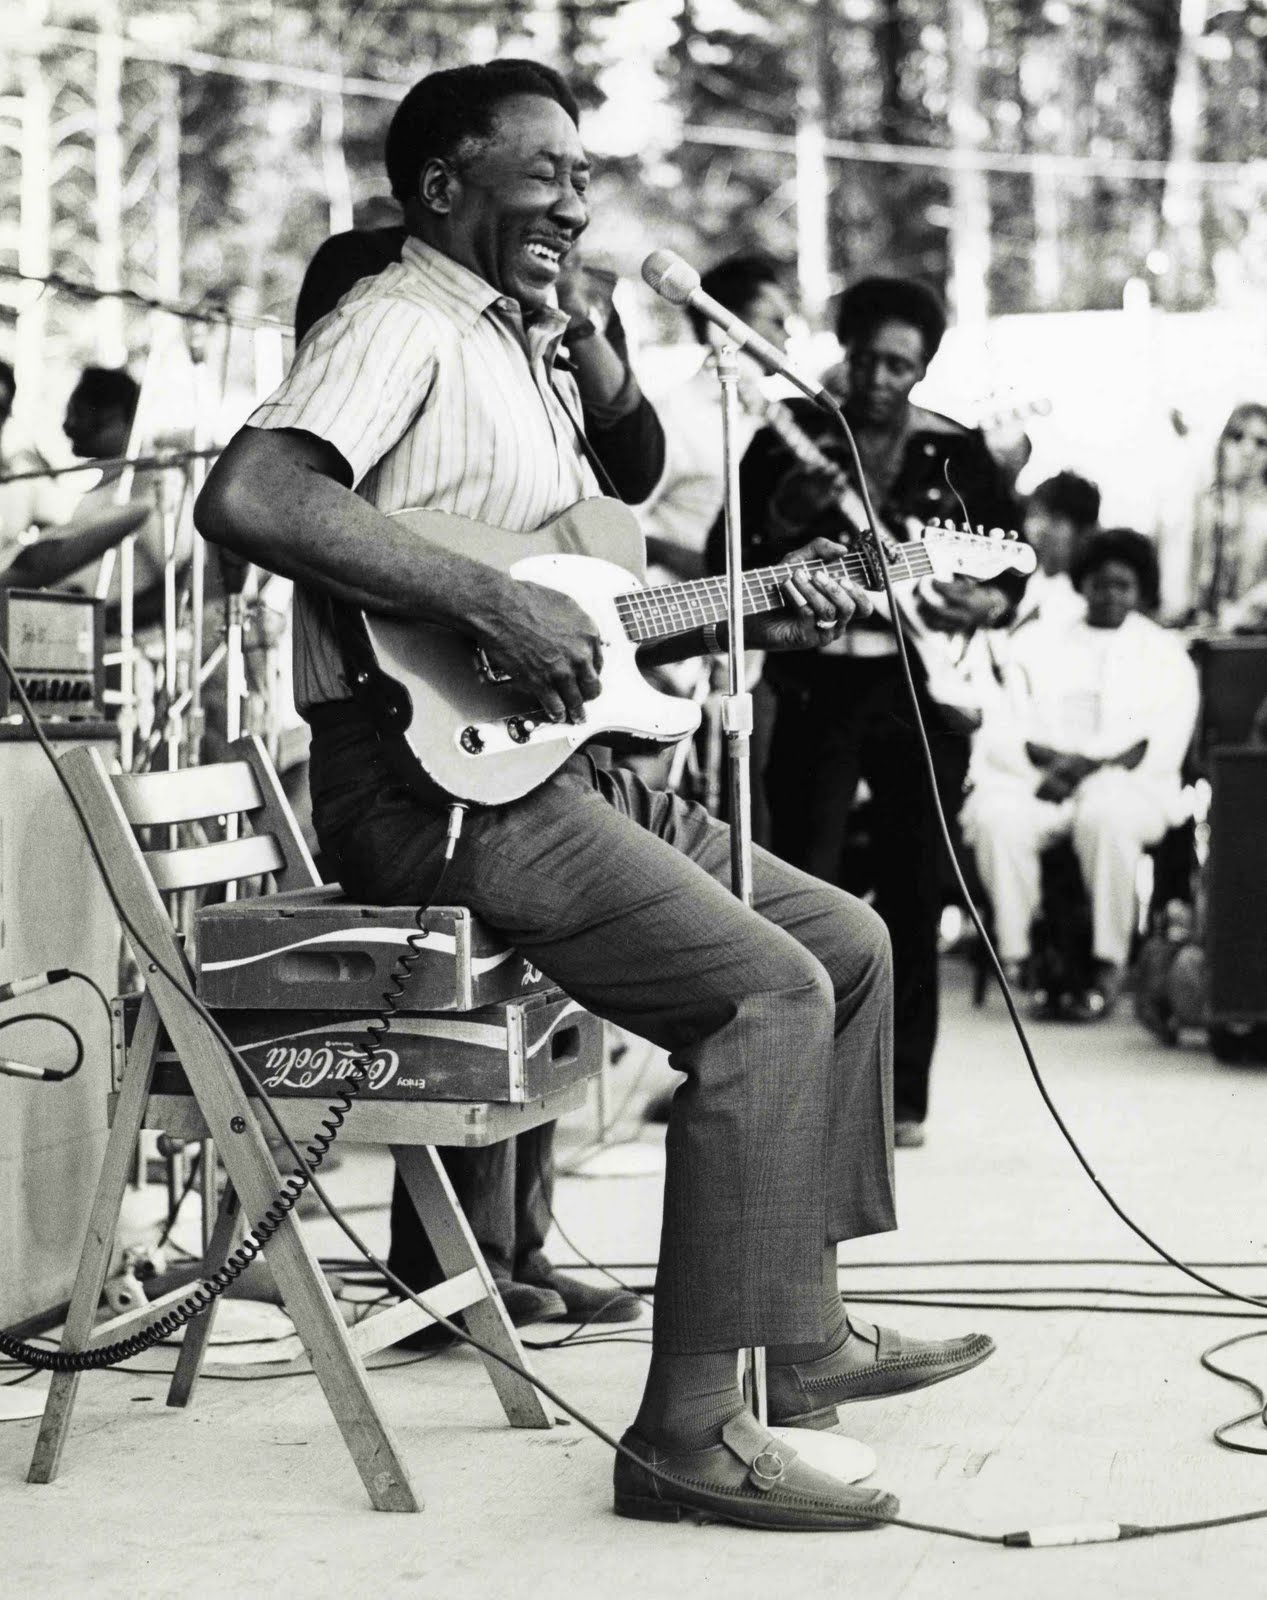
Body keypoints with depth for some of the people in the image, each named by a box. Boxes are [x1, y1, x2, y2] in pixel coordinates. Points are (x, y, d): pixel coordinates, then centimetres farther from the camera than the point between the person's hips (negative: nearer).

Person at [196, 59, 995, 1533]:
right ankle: (690, 1434, -19)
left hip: (541, 761, 10)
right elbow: (246, 497, -28)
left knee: (846, 940, 12)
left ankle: (802, 1329, 17)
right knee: (770, 992, -21)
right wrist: (494, 606, -28)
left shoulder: (520, 350, 23)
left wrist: (742, 620, 10)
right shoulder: (402, 326, -8)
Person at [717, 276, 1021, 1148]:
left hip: (926, 689, 2)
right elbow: (727, 560, -1)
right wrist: (785, 517, -18)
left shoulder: (958, 451, 7)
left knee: (913, 900, 5)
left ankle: (902, 1095, 14)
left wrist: (987, 604, -8)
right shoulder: (790, 439, 2)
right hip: (818, 683, -2)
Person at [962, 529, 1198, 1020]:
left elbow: (1162, 744, 2)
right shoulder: (1037, 641, 21)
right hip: (1037, 778, 2)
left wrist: (1091, 764, -14)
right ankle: (1013, 957, -26)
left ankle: (1108, 963, -28)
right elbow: (1001, 728, 9)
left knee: (1106, 814, -38)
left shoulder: (1165, 654, 16)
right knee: (996, 816, -33)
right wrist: (1046, 757, -12)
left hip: (1125, 786, -1)